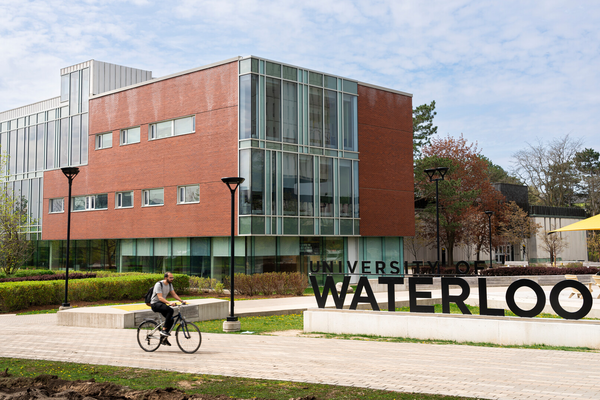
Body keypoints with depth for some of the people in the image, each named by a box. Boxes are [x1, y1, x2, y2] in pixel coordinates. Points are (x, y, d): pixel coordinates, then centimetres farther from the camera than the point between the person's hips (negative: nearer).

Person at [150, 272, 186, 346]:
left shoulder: (170, 284, 5)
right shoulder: (159, 284, -21)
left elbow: (174, 294, 4)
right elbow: (160, 297, -28)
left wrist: (182, 301, -11)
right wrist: (169, 303, -42)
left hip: (162, 304, 8)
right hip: (155, 304, -8)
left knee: (171, 319, -4)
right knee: (170, 310, -31)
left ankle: (164, 338, 11)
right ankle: (164, 330, -26)